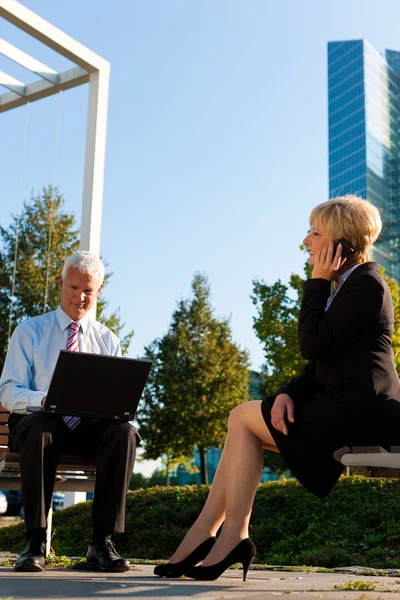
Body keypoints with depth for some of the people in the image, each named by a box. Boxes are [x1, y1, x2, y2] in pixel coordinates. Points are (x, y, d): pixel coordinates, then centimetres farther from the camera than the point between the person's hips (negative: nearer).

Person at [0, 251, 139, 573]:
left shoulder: (108, 340, 15)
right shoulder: (29, 331, 8)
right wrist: (43, 399, -24)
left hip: (92, 426, 2)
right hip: (38, 421, -2)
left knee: (124, 431, -31)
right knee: (40, 429, -38)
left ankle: (102, 541, -27)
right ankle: (36, 541, -30)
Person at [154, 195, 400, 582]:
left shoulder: (365, 284, -11)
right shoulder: (344, 286, 20)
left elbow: (314, 346, -18)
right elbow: (320, 365, 16)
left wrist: (317, 283, -10)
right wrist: (288, 394, -2)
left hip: (362, 414, -10)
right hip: (350, 412, 10)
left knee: (243, 418, -7)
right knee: (243, 422, 2)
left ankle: (232, 536, -2)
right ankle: (204, 535, -2)